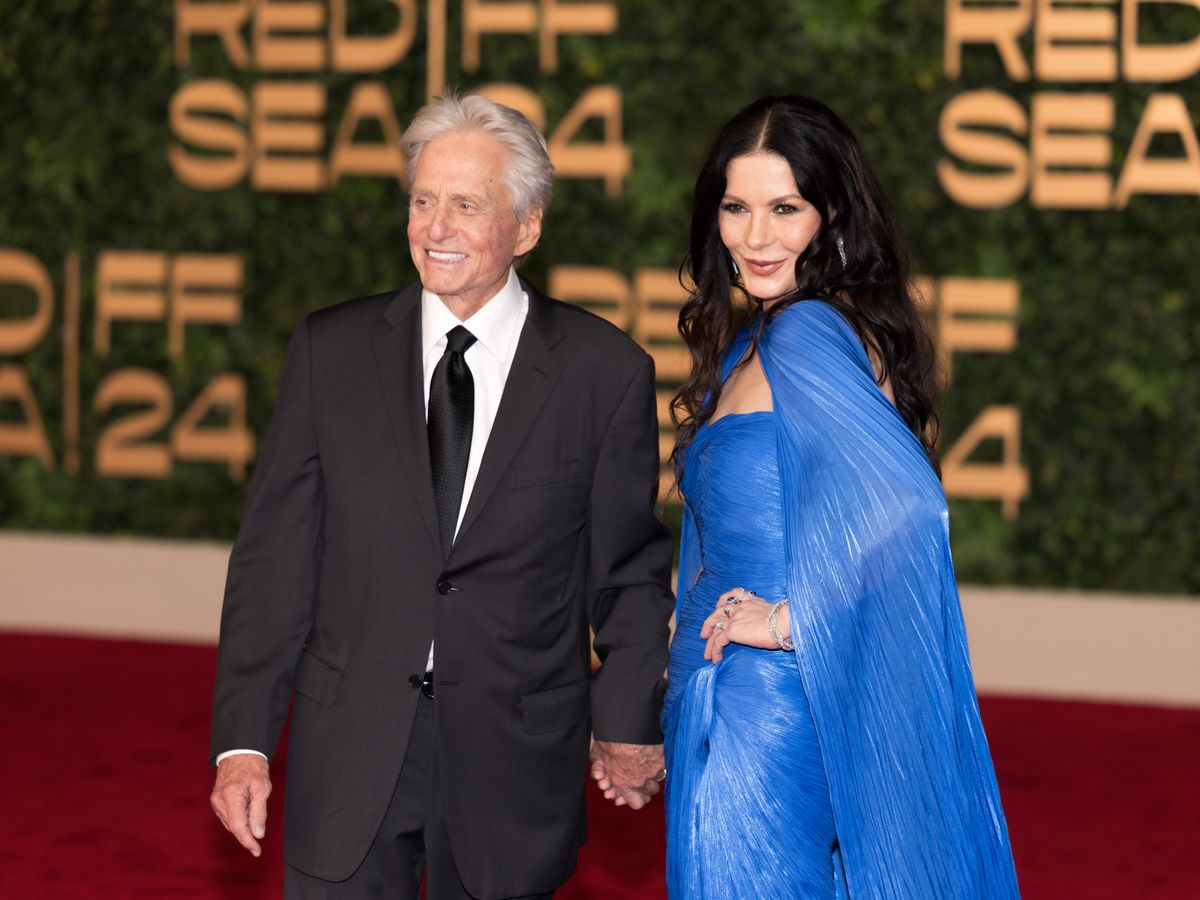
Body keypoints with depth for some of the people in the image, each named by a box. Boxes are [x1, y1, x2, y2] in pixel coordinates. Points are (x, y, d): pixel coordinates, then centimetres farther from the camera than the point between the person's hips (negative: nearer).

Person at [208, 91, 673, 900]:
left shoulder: (605, 371, -1)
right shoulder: (330, 350, 3)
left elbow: (628, 571, 5)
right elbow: (275, 553, 2)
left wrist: (630, 722, -1)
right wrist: (244, 738, -3)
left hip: (513, 768, -1)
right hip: (348, 762, 1)